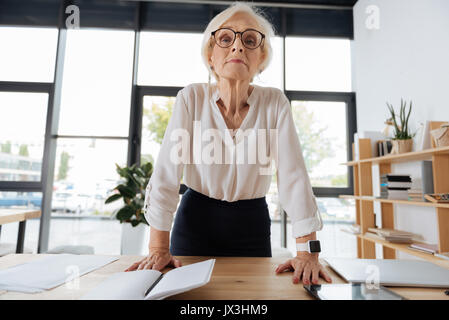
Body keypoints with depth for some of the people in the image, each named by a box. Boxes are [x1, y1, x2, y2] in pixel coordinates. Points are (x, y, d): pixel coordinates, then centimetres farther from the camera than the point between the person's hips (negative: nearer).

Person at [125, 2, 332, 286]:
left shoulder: (275, 103, -10)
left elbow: (294, 176, -14)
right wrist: (159, 249, -15)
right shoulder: (192, 98, -11)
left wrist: (307, 253, -18)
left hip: (252, 224, 1)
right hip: (195, 221, 0)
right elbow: (166, 173, -14)